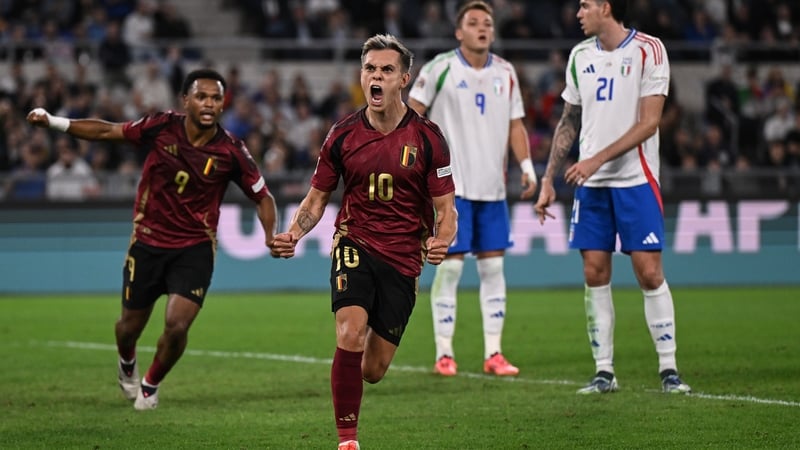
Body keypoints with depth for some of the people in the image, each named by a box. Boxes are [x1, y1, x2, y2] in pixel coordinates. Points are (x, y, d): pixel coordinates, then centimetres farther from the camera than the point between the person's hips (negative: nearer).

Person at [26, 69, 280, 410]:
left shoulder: (231, 151, -13)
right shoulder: (161, 127, -12)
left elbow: (262, 197, -1)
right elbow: (106, 131, 1)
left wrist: (271, 235, -18)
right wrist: (54, 122, -5)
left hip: (195, 249, -1)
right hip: (148, 243, 1)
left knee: (177, 326, -16)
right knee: (130, 327, 11)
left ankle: (151, 385, 17)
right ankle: (127, 364, 50)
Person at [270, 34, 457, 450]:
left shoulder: (427, 138, -5)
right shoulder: (343, 135, 0)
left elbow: (445, 209, -2)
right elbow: (317, 197, 10)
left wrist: (441, 241, -24)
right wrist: (294, 233, -10)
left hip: (403, 258, 0)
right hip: (355, 244, 0)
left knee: (373, 370, 2)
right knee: (350, 336, -26)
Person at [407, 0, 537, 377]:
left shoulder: (505, 73, 10)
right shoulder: (441, 68, -4)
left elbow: (515, 124, 14)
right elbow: (412, 113, -1)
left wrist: (526, 166, 2)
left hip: (492, 187, 5)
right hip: (451, 185, -5)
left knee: (493, 265, 4)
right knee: (450, 264, -5)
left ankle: (493, 353, 8)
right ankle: (444, 353, 2)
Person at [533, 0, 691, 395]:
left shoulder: (648, 50, -6)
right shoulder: (580, 55, 10)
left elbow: (648, 123, -12)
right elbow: (569, 122, 17)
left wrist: (598, 159, -17)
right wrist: (548, 179, 12)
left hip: (636, 180, -5)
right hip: (590, 184, 5)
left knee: (650, 273, -7)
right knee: (595, 275, 1)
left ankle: (668, 369, 2)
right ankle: (604, 372, 8)